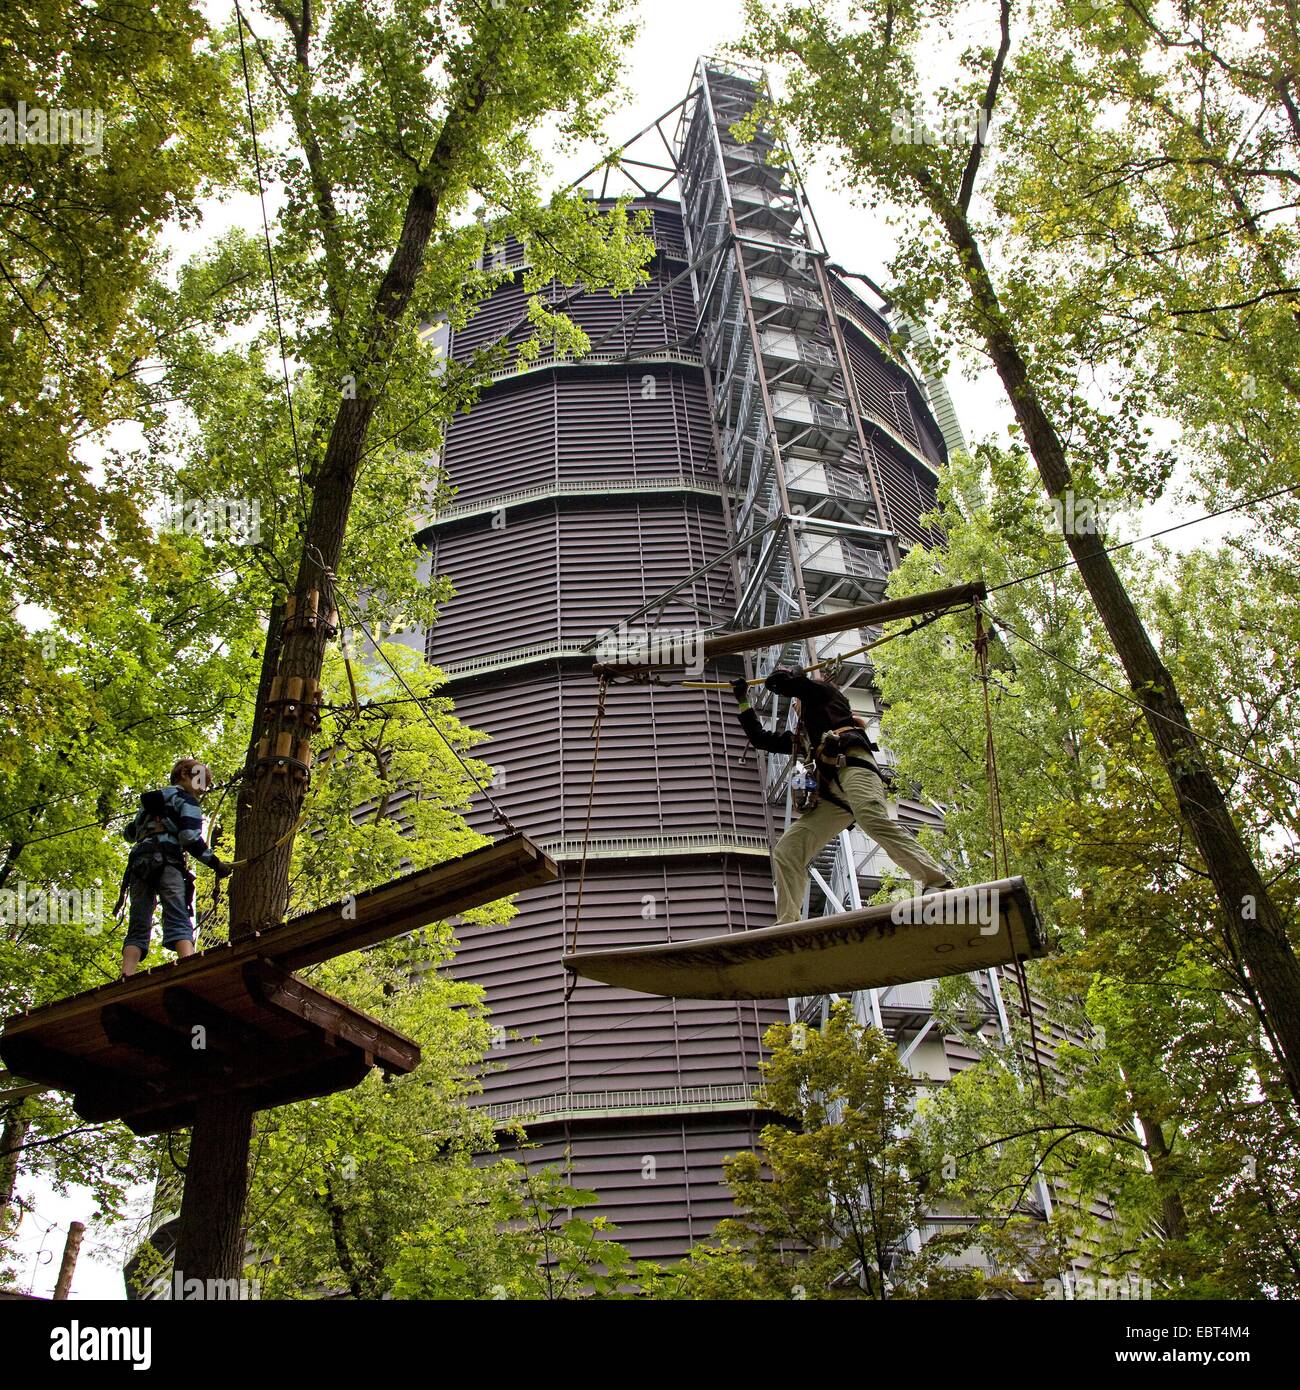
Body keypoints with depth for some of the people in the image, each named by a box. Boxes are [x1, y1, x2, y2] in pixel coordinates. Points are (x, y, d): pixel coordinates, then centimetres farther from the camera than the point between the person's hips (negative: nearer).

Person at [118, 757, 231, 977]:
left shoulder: (150, 800, 34)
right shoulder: (185, 798, 11)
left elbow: (128, 834, 45)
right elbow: (190, 837, -6)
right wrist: (215, 864, -1)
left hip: (138, 861, 7)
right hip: (166, 859, -6)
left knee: (138, 927, 0)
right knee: (179, 920, -20)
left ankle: (126, 978, -19)